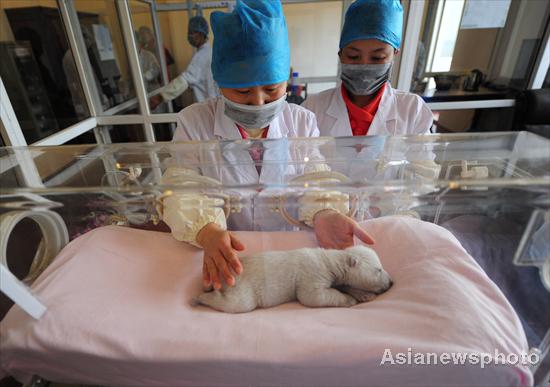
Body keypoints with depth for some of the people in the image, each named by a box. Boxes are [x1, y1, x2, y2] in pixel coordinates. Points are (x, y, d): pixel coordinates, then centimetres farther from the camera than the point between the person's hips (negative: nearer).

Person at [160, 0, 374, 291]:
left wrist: (323, 214, -26)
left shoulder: (302, 121, 3)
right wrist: (206, 232, -31)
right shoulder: (193, 122, -4)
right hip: (223, 255, -2)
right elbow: (182, 187, -11)